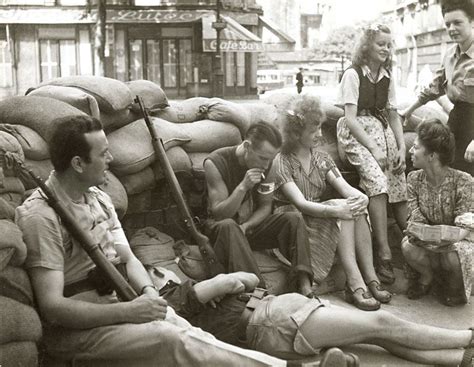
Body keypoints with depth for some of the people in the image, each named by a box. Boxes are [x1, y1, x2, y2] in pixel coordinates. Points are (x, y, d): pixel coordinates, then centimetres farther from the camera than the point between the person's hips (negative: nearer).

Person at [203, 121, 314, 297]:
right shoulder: (215, 163, -19)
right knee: (228, 226, -40)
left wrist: (245, 226, -18)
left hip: (252, 224, 5)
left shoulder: (266, 164, -4)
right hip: (219, 227, -4)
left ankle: (304, 284, -30)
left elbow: (265, 206, 2)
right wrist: (243, 187, -34)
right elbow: (219, 213, -20)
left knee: (294, 219, -18)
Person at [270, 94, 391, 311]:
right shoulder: (282, 163, -10)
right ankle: (355, 285, -35)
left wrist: (361, 197, -26)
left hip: (317, 215, 6)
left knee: (356, 208, -22)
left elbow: (345, 187, -1)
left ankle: (370, 279, -25)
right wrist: (335, 210, -37)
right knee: (343, 211, -29)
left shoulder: (322, 159, 11)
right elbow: (300, 203, -23)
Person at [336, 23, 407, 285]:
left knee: (399, 189, -7)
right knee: (377, 182, -27)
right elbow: (350, 118, -10)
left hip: (382, 131, 6)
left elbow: (393, 116, 16)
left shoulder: (387, 78, 16)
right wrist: (373, 149, -17)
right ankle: (383, 254, -29)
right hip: (356, 134, -6)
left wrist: (402, 147, 0)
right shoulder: (353, 74, -2)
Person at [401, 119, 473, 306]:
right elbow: (415, 218, -11)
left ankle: (455, 284, 4)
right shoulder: (414, 178, -8)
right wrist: (415, 231, -33)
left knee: (452, 256, -37)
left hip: (458, 242, -3)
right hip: (428, 241, 3)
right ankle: (428, 276, 8)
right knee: (408, 247, -29)